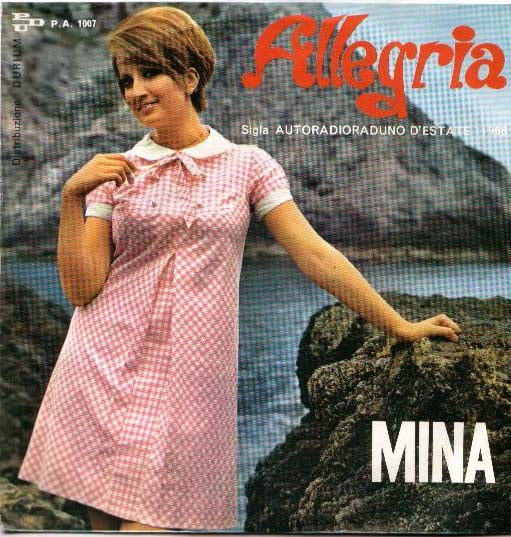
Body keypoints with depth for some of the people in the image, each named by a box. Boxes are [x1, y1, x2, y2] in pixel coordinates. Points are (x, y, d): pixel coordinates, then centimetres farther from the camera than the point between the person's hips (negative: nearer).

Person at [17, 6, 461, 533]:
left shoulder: (248, 165, 6)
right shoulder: (114, 172, 8)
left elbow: (314, 255, 4)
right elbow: (81, 289, 2)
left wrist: (400, 326, 4)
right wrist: (72, 197, -9)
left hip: (189, 383, -1)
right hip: (106, 371, 1)